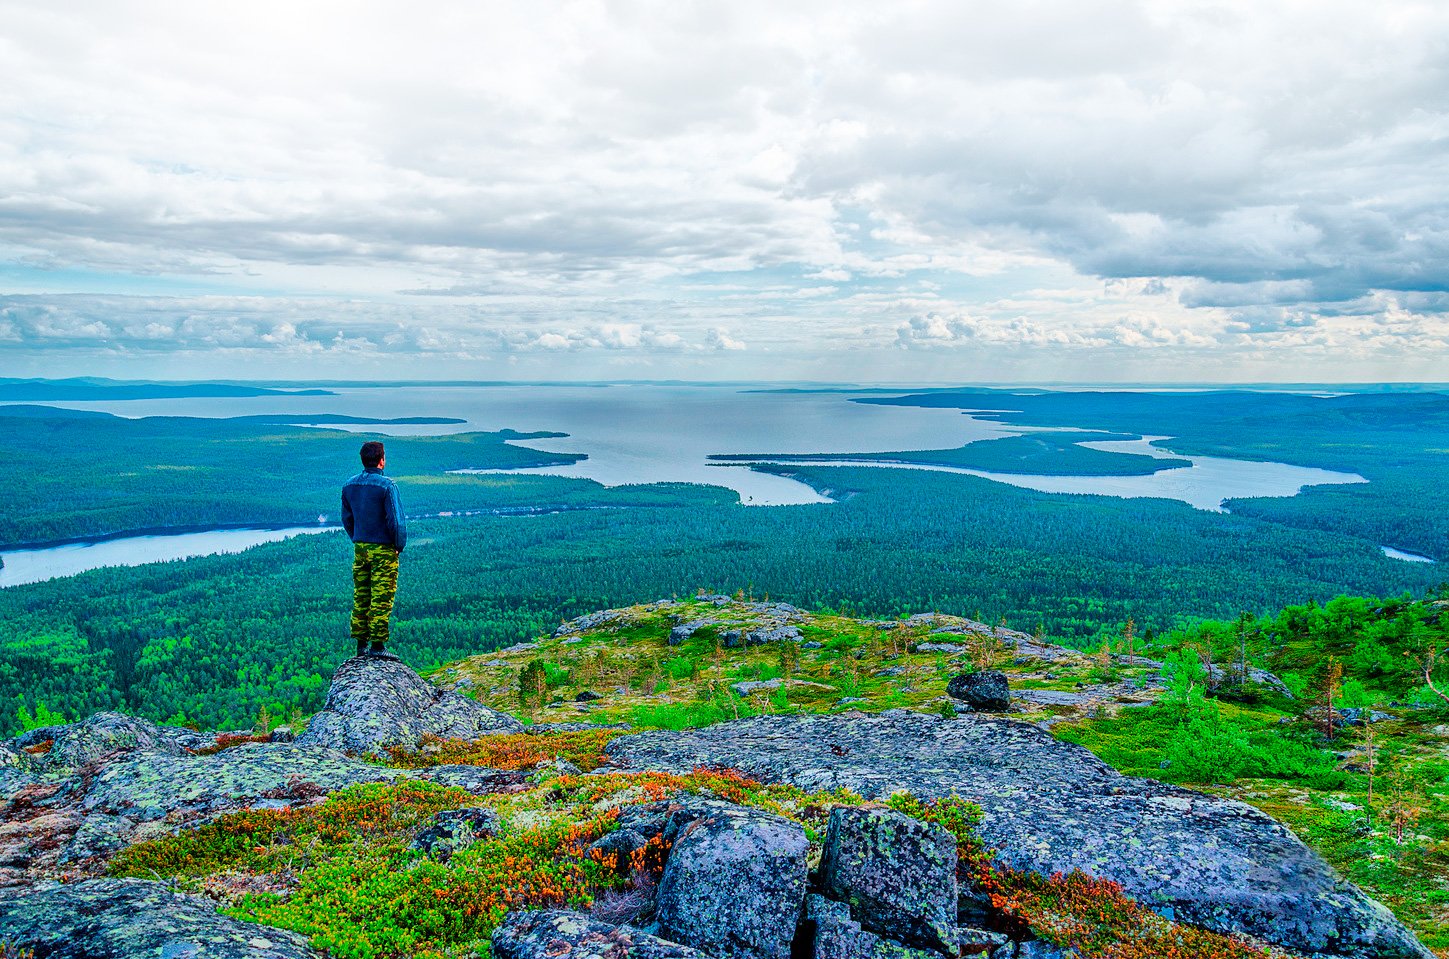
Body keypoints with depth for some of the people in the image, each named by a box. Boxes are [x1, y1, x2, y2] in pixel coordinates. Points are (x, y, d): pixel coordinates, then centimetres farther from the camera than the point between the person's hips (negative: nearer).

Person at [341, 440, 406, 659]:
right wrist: (399, 546, -2)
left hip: (360, 549, 7)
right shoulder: (387, 485, -14)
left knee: (361, 597, 11)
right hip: (383, 550, -6)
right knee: (381, 598, -3)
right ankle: (377, 645, -1)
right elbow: (396, 520, -15)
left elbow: (346, 519, 15)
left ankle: (361, 644, 15)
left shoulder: (349, 485, 7)